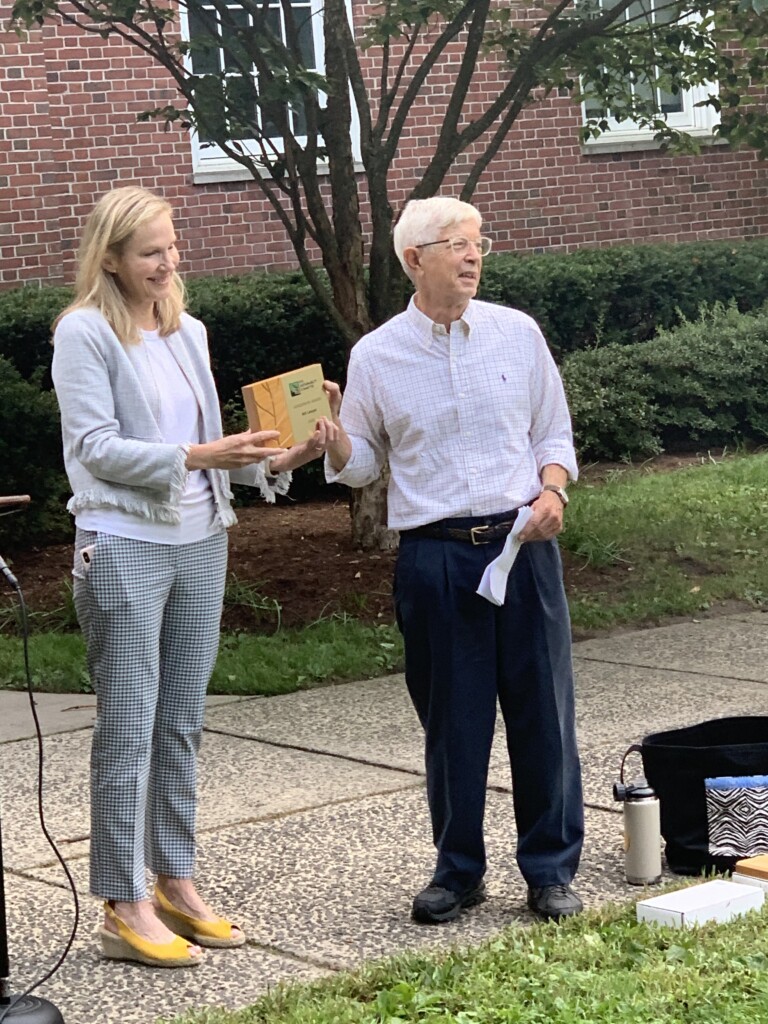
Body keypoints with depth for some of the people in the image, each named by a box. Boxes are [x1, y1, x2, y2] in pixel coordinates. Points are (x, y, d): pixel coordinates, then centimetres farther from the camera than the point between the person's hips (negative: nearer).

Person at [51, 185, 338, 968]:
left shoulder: (188, 332, 12)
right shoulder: (84, 333, -7)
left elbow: (208, 446, 13)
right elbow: (96, 447, -13)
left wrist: (280, 460, -3)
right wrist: (198, 456, -20)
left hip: (200, 542, 6)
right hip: (124, 545, -6)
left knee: (182, 724, 11)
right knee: (128, 726, -4)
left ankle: (176, 883, 19)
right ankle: (125, 907, 1)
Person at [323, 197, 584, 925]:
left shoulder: (517, 333, 5)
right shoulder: (375, 357, 2)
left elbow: (553, 434, 12)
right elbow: (361, 464, 9)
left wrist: (552, 490, -7)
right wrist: (330, 432, -11)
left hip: (523, 544, 1)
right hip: (434, 557, -1)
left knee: (542, 709, 4)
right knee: (451, 721, 5)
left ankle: (551, 869, 16)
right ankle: (458, 870, 19)